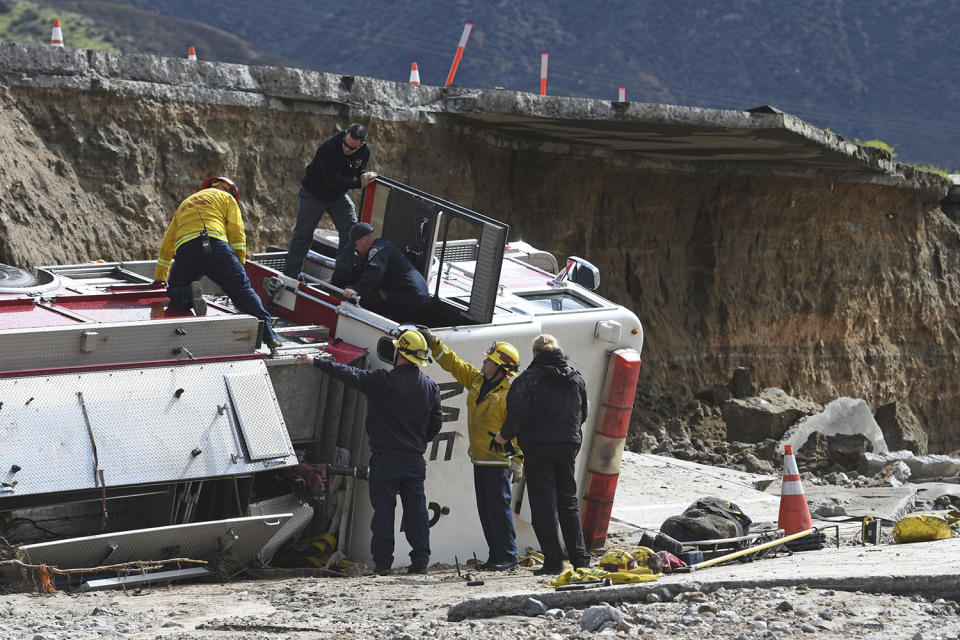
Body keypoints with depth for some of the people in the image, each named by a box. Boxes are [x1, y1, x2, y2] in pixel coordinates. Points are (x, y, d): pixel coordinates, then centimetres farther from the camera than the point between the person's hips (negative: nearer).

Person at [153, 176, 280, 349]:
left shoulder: (184, 205, 39)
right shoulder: (227, 198, 25)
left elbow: (166, 246, 43)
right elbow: (237, 234, 12)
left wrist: (159, 278, 52)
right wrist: (238, 267, 16)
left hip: (185, 250, 3)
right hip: (215, 244, -3)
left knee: (175, 292, 17)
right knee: (242, 289, -3)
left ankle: (190, 295, -19)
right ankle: (267, 329, -22)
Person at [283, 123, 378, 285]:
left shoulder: (365, 150, -13)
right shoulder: (329, 148, -33)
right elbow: (333, 180, -34)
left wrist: (364, 176, -17)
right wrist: (359, 182, -28)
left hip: (338, 196, 5)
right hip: (313, 193, -5)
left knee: (351, 230, -8)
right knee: (303, 233, 0)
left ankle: (341, 277, -5)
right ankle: (290, 275, 12)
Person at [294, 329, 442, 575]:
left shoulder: (382, 381, -12)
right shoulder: (430, 387, 4)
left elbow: (348, 374, -8)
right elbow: (436, 422, 12)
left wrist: (316, 361, 0)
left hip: (385, 458, -4)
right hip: (415, 460, 4)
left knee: (383, 509, 2)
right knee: (416, 509, 8)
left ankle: (382, 562, 1)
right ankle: (420, 561, 6)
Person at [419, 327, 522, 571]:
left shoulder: (510, 394, -15)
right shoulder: (477, 380, 8)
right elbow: (453, 364, 17)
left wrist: (517, 460, -20)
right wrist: (433, 342, 11)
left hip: (498, 461, -8)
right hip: (479, 459, 8)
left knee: (499, 507, -8)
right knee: (485, 510, 10)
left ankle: (508, 556, -3)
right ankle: (496, 555, 15)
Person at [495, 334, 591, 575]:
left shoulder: (529, 379, -9)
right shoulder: (576, 378, 11)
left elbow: (518, 416, -15)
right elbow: (582, 415, 18)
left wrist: (504, 435, 3)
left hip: (539, 448, -5)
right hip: (569, 446, 5)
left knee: (543, 504, -1)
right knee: (568, 502, 15)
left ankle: (553, 561, -4)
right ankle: (579, 558, 12)